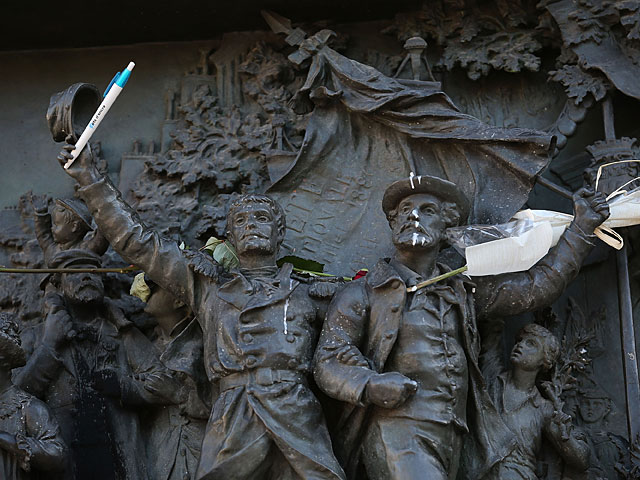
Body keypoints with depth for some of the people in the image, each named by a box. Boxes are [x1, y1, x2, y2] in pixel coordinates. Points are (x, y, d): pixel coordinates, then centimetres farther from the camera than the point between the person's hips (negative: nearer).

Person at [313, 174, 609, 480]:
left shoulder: (463, 293, 22)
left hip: (449, 443, 5)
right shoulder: (362, 294, 10)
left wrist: (582, 227, 24)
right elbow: (328, 362, 3)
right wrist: (369, 385, -18)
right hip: (393, 433, -5)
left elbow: (537, 287, 24)